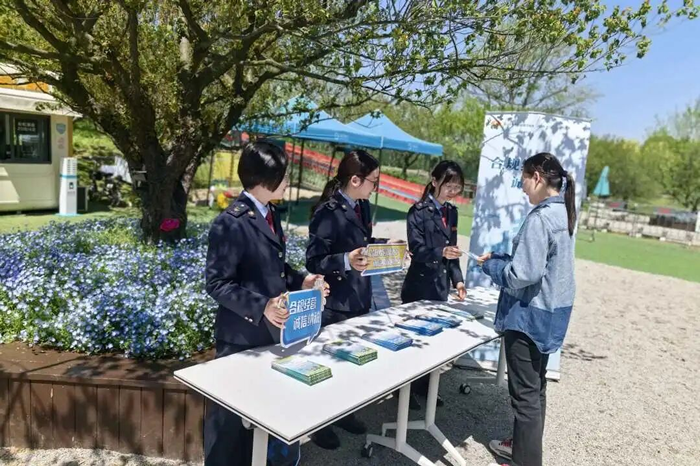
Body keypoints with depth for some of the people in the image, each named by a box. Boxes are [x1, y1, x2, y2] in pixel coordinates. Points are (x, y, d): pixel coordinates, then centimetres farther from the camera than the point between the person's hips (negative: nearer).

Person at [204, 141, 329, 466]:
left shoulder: (270, 215, 9)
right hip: (242, 338, -8)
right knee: (232, 415, 10)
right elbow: (217, 283, -19)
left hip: (273, 333, 8)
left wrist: (300, 281, 1)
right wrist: (261, 306, -29)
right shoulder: (231, 223, -19)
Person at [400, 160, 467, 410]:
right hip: (419, 286, -6)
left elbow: (451, 250, 14)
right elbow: (416, 250, -17)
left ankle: (424, 385, 29)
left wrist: (457, 279, 6)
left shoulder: (451, 212, 9)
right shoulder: (418, 211, -11)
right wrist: (441, 252, -34)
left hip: (441, 285, 6)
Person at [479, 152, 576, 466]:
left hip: (531, 314, -10)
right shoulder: (562, 213, 8)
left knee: (525, 392, 2)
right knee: (536, 385, 22)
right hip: (551, 312, 10)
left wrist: (490, 265, -8)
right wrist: (502, 258, 8)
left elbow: (523, 274, -25)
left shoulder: (540, 218, -23)